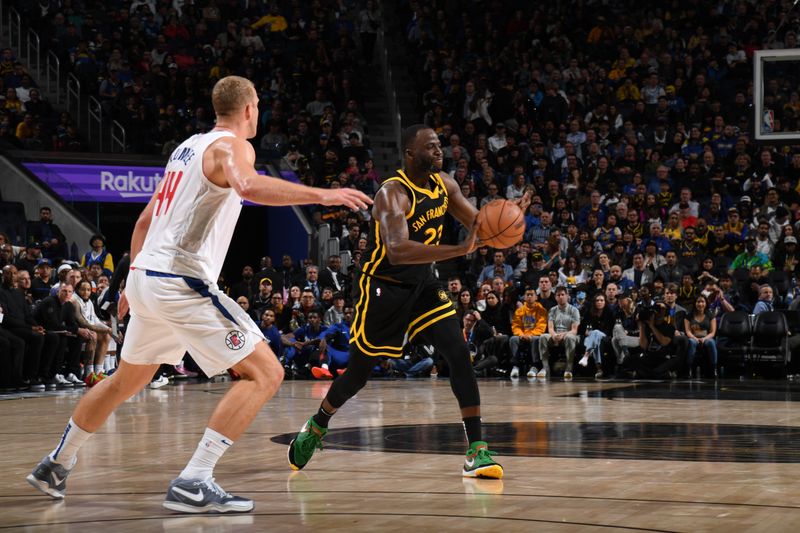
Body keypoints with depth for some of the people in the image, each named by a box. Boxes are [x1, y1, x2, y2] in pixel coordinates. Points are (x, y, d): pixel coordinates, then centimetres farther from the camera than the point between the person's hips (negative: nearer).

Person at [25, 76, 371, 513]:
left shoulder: (187, 147, 20)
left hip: (145, 276, 9)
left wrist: (134, 282, 33)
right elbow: (248, 186, -31)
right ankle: (193, 483, -19)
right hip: (181, 283, -9)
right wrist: (320, 195, -31)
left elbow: (145, 220, 25)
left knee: (127, 380, 29)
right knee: (265, 374, -10)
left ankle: (55, 465, 40)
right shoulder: (232, 145, -6)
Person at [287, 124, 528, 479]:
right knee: (359, 371, 7)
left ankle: (476, 450, -15)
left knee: (459, 353, -13)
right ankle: (317, 426, 37)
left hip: (422, 283, 6)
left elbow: (478, 224, 7)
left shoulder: (444, 184, -2)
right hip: (382, 287, -6)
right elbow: (398, 251, -42)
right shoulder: (393, 194, -26)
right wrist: (460, 249, -51)